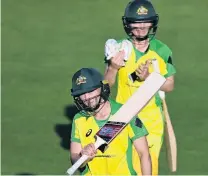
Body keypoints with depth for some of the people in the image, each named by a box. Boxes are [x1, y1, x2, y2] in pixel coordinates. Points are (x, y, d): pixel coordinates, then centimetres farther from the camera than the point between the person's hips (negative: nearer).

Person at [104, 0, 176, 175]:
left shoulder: (162, 51, -3)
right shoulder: (119, 48, -5)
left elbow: (169, 85, 1)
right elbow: (107, 84, -5)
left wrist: (148, 78, -17)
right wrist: (113, 68, -26)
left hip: (152, 119, 1)